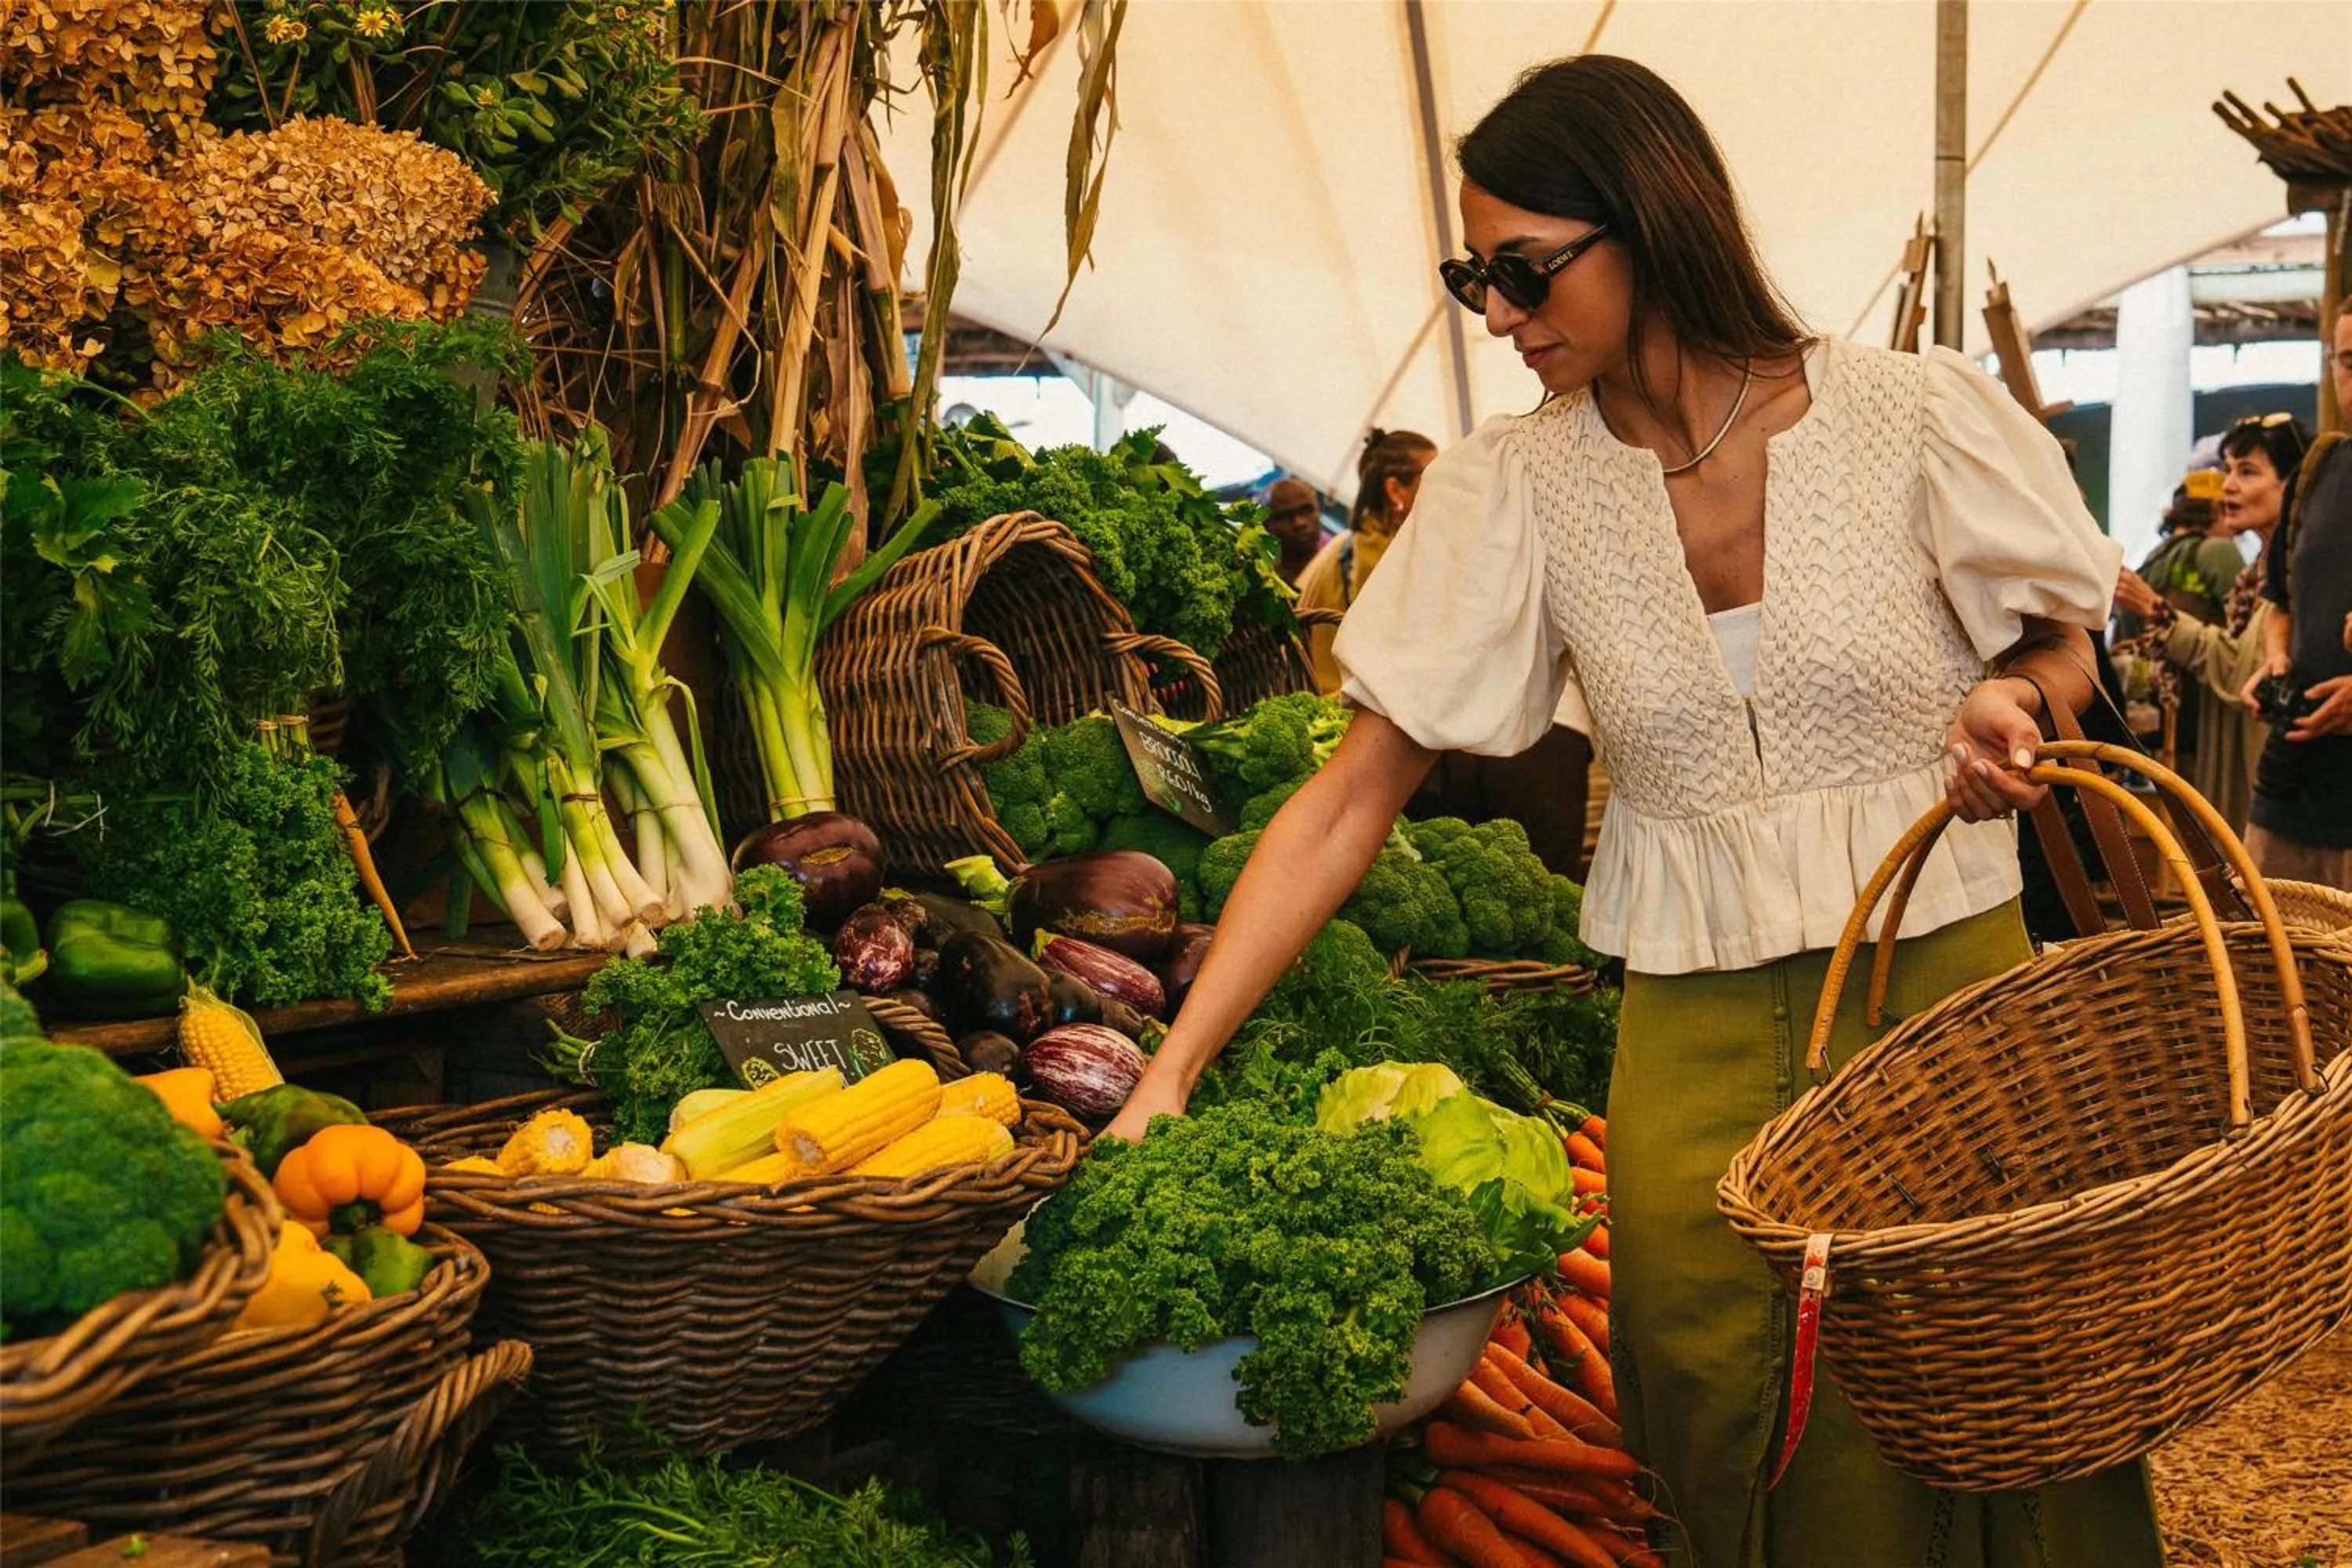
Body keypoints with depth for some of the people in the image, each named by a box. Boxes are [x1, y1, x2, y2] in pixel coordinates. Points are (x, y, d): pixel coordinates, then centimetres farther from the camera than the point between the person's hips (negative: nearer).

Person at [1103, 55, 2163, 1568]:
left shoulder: (1914, 418, -7)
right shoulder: (1514, 490, -4)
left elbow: (2064, 648, 9)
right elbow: (1353, 794, -5)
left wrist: (2010, 702, -17)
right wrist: (1172, 1072, -12)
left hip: (1949, 983, 0)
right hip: (1698, 1041, 1)